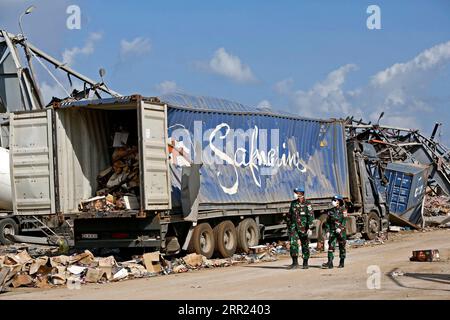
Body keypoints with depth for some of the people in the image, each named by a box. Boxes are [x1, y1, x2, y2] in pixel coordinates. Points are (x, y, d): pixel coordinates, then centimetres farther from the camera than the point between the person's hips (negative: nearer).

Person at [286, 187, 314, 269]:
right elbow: (289, 216, 19)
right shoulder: (293, 203, 12)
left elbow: (310, 216, -9)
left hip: (303, 228, -4)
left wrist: (309, 228, -17)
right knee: (293, 244, -11)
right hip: (294, 227, 4)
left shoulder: (307, 204, -3)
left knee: (305, 245, 5)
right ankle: (295, 262, -11)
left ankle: (305, 263, 14)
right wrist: (288, 226, 17)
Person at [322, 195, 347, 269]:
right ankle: (330, 263, -16)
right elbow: (327, 222, 11)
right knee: (331, 246, -10)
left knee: (342, 247, 6)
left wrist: (340, 228, -23)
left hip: (341, 231, -3)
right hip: (332, 231, 3)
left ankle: (341, 263, 17)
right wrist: (327, 231, 3)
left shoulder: (343, 210, -1)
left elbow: (344, 220, -11)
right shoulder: (330, 211, 9)